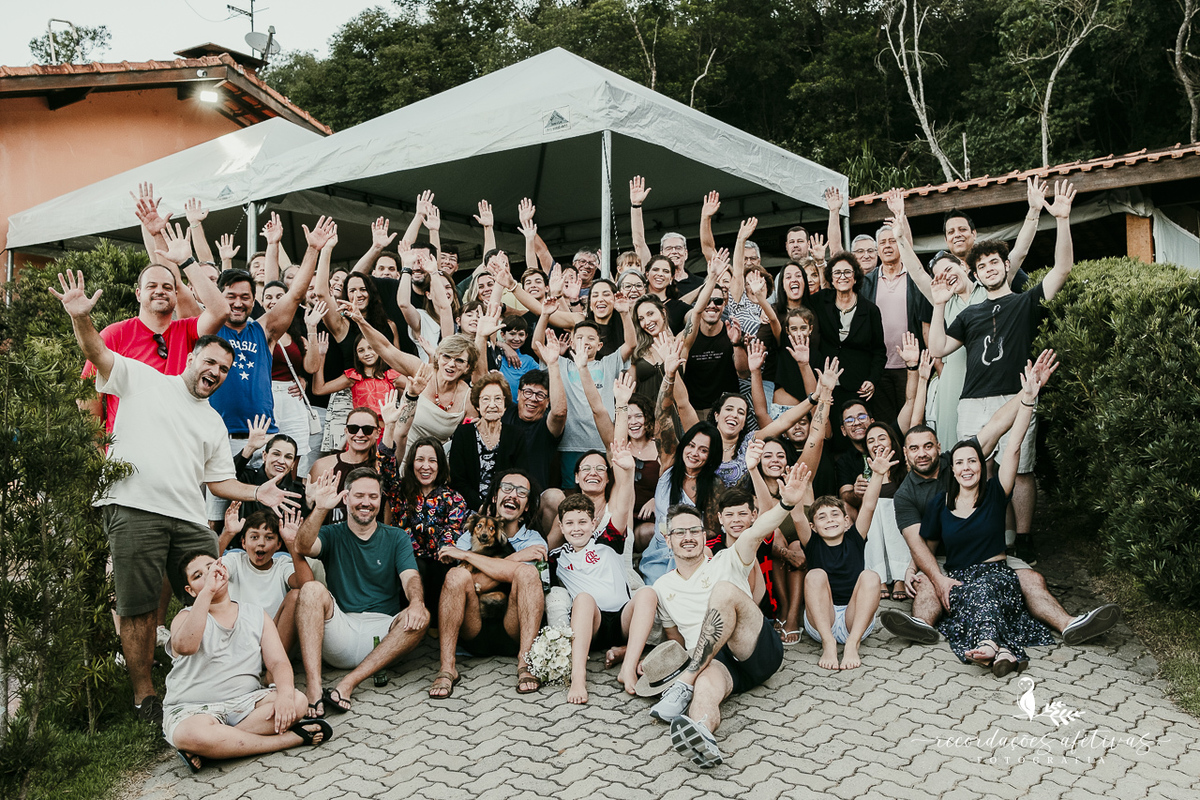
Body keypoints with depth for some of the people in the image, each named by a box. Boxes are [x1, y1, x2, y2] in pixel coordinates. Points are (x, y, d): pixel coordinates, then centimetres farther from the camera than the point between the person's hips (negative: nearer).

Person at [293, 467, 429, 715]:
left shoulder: (396, 538, 13)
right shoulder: (332, 535, 11)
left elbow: (411, 577, -4)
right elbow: (302, 547, -12)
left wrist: (416, 602, -27)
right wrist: (320, 509, -28)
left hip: (382, 634, 1)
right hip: (340, 629, 0)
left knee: (420, 617, -27)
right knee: (312, 589, -25)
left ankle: (349, 682, -33)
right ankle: (313, 686, -37)